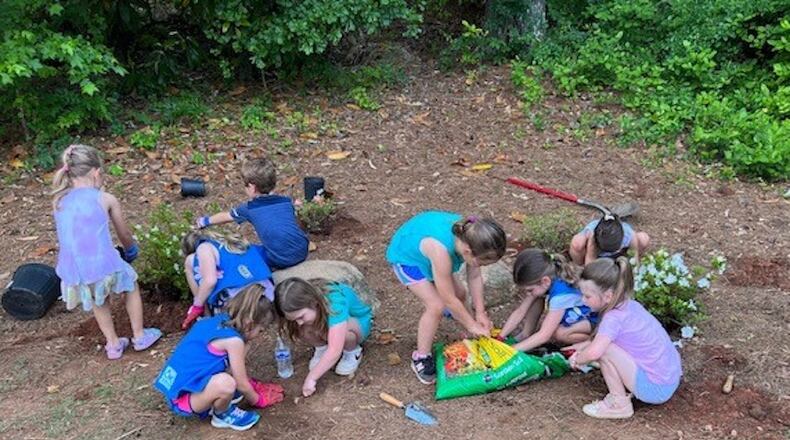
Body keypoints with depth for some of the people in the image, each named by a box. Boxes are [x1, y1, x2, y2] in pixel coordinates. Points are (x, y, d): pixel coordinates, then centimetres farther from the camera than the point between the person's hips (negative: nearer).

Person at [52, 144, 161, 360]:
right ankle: (139, 336, 38)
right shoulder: (106, 199, 0)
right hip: (104, 267, -3)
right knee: (131, 284, 29)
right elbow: (124, 234, 14)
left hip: (72, 274, 3)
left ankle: (113, 344, 42)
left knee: (98, 300, 35)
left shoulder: (59, 202, 10)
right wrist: (131, 250, 37)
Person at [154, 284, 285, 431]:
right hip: (181, 398, -9)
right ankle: (223, 415, 0)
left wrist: (254, 385, 27)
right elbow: (242, 385, -9)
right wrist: (259, 401, 10)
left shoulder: (219, 320, 3)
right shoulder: (233, 340, -21)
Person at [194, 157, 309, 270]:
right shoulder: (286, 201, 13)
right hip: (302, 254, 4)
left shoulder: (249, 208, 8)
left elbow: (225, 217, 27)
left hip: (280, 261, -4)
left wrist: (206, 221, 46)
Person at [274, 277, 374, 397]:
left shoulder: (335, 301, -42)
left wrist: (311, 378, -41)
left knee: (341, 331, -39)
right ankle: (322, 347, 1)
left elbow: (335, 351, -44)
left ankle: (353, 351, -7)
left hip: (358, 321, -4)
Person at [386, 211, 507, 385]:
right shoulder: (441, 251, -45)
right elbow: (449, 299, -31)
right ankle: (421, 357, -1)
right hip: (405, 255, -7)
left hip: (424, 251, 7)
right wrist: (472, 325, -19)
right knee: (436, 305, -18)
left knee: (460, 293, 12)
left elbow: (475, 277, -10)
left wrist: (480, 313, -10)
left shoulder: (470, 237, -26)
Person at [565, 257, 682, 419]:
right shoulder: (630, 305, 3)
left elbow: (594, 352, -37)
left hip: (655, 389, -9)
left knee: (604, 349, -18)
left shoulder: (614, 318, -23)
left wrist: (577, 359, -16)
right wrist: (585, 345, 14)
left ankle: (619, 404, -3)